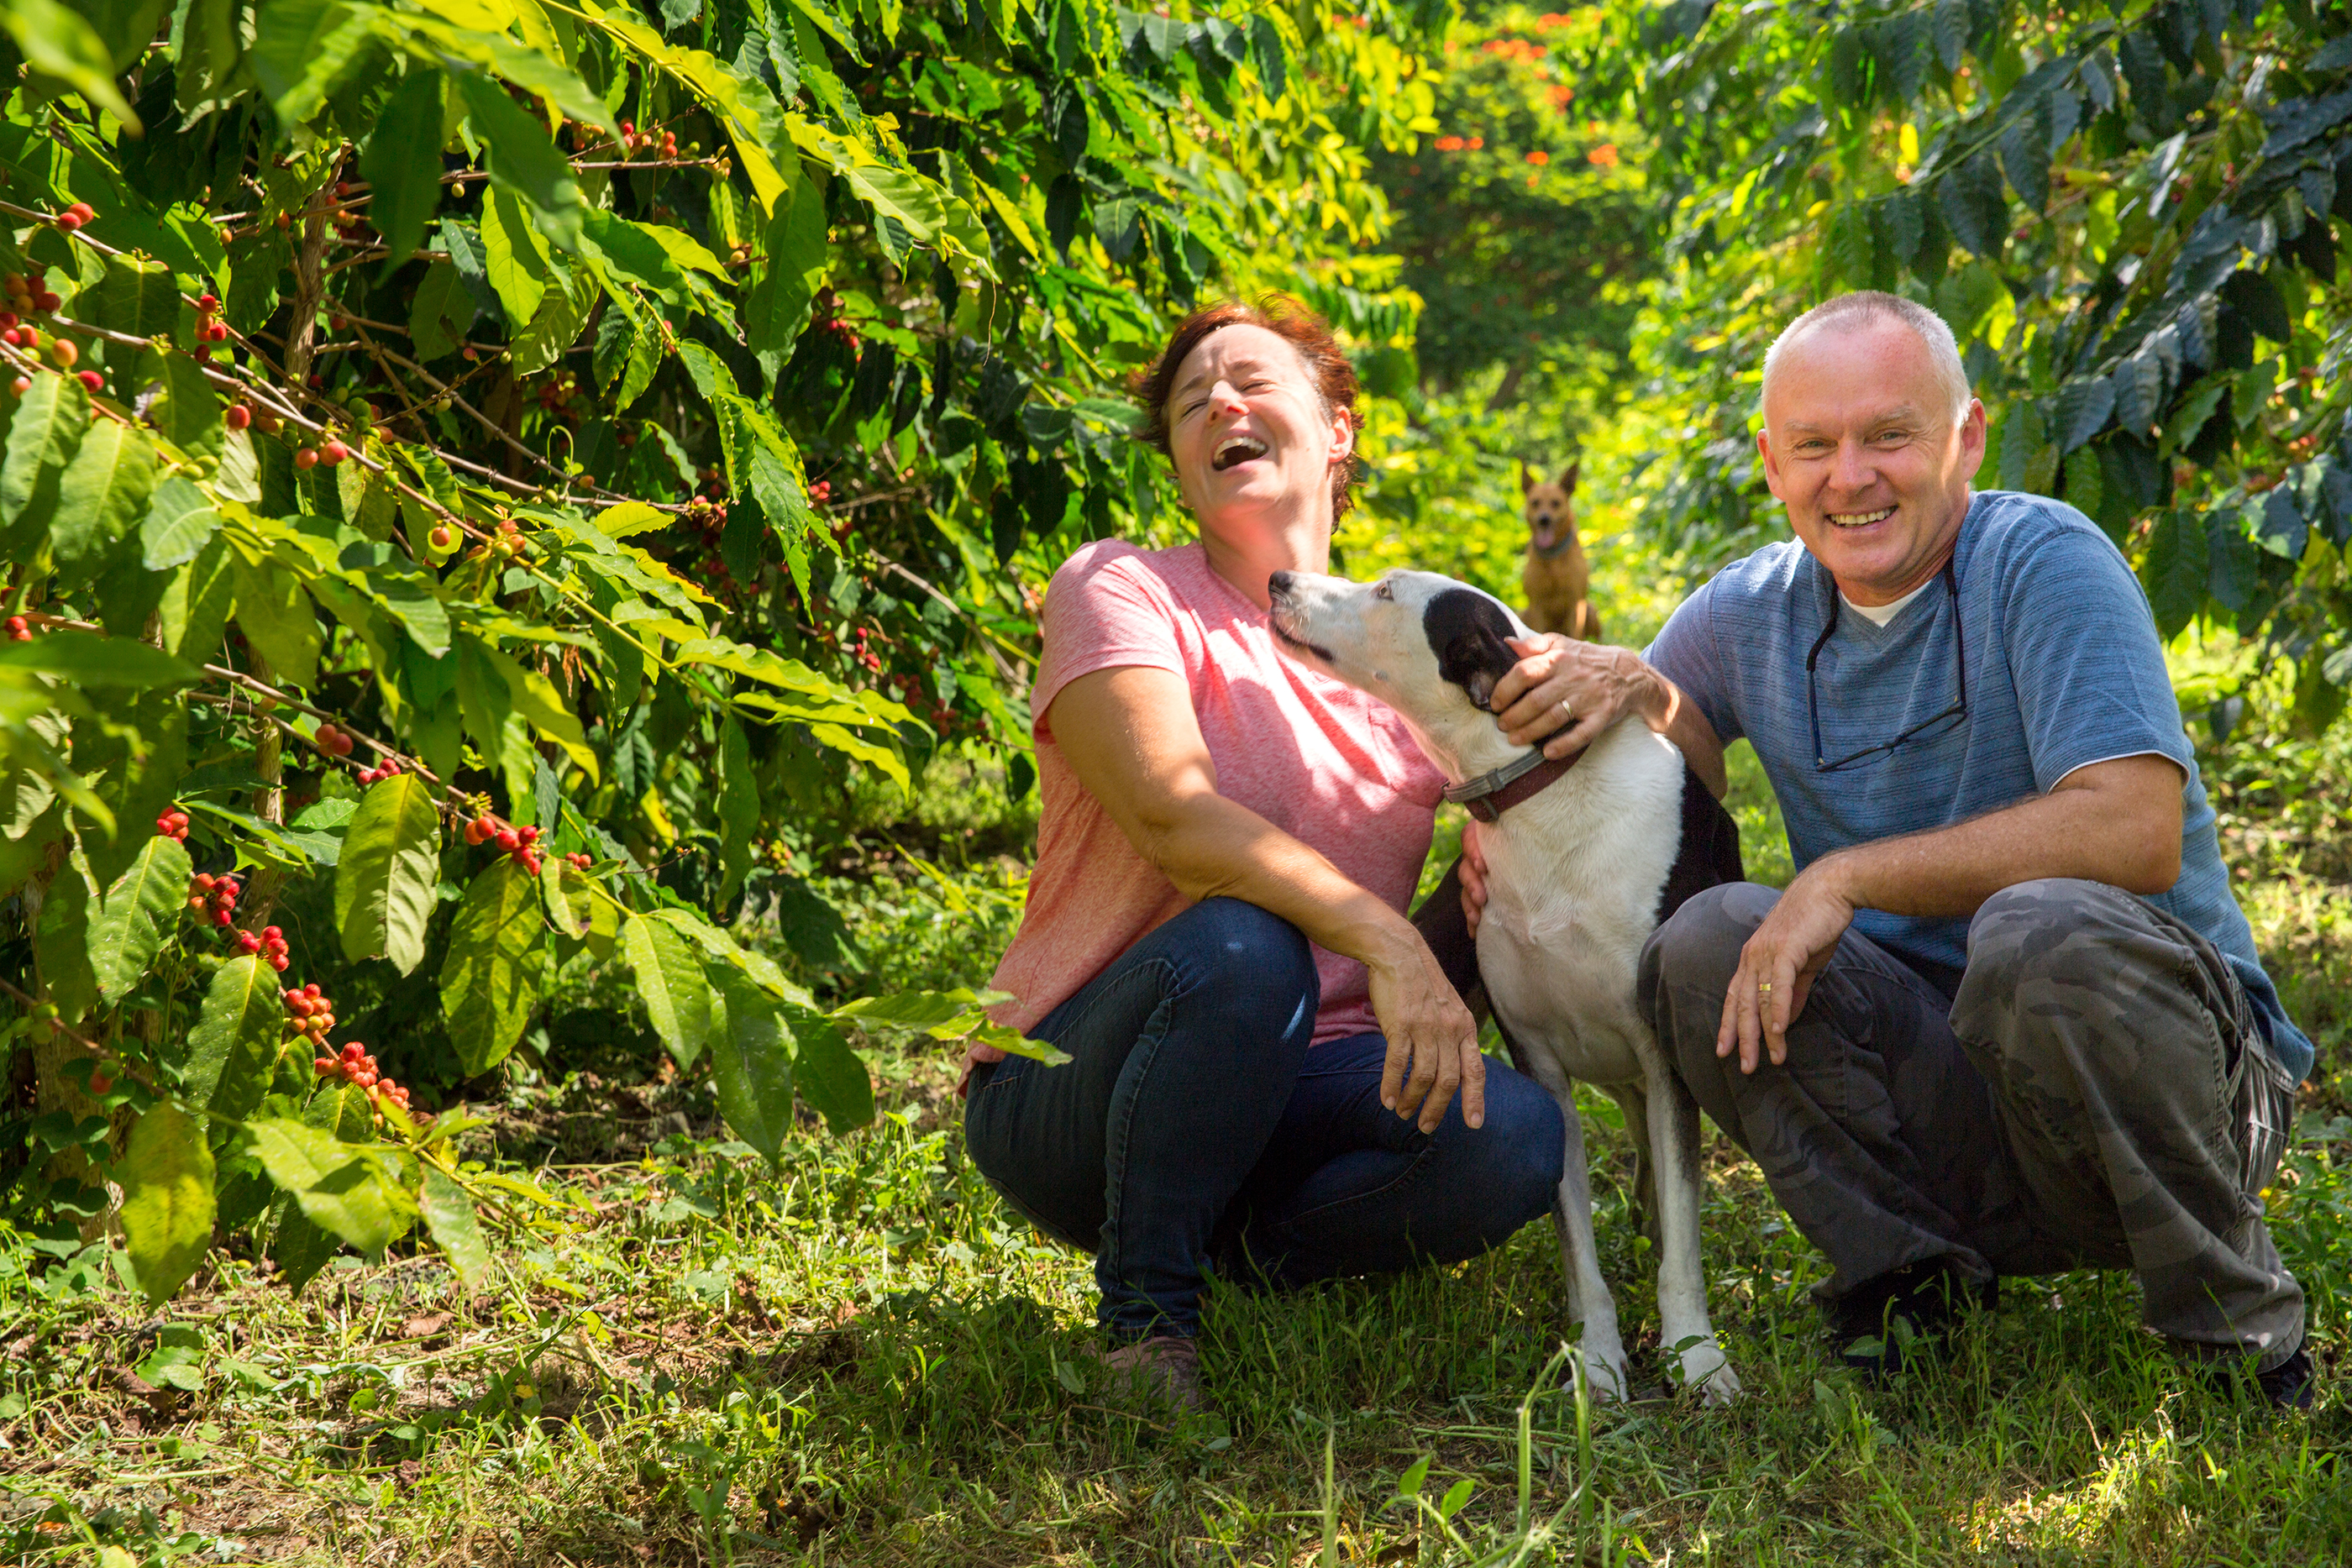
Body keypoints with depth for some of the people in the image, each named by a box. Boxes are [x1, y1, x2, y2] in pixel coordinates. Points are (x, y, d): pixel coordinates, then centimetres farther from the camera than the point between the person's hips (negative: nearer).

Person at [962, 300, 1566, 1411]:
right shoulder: (1120, 591, -5)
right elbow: (1174, 815, -22)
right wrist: (1385, 941, -33)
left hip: (1302, 1089, 4)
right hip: (1077, 1091, -4)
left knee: (1513, 1138, -26)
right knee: (1241, 945, -36)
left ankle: (1228, 1249, 0)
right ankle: (1145, 1310, -15)